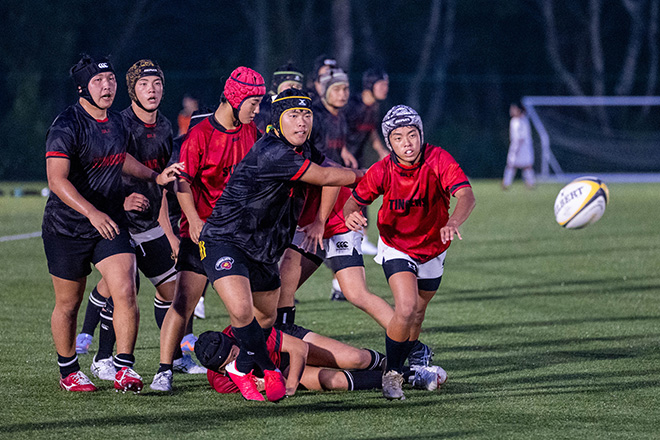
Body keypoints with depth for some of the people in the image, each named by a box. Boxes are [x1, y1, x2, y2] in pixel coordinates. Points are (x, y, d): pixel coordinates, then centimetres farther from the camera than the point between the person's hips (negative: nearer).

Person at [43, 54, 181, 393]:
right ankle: (68, 371, 25)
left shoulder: (117, 123, 6)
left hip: (110, 222, 5)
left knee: (125, 292, -13)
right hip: (66, 227, -5)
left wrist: (156, 177, 21)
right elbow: (57, 179, -27)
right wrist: (92, 213, -38)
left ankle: (124, 368, -10)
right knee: (68, 304, 8)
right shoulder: (66, 126, -17)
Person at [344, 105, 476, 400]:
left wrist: (452, 223, -57)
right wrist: (351, 215, -34)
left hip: (433, 249, 2)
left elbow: (466, 195, -37)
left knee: (417, 315, 15)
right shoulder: (382, 171, -21)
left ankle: (403, 367, 42)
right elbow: (354, 200, -9)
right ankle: (391, 375, -3)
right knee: (406, 308, -22)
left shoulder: (438, 160, -25)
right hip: (396, 248, -2)